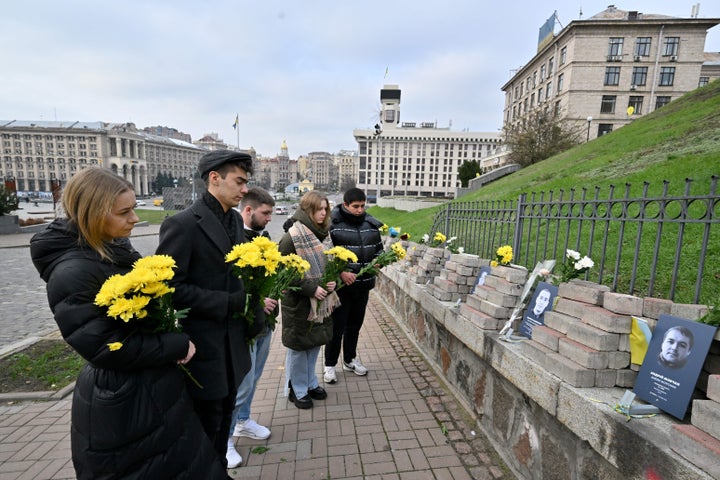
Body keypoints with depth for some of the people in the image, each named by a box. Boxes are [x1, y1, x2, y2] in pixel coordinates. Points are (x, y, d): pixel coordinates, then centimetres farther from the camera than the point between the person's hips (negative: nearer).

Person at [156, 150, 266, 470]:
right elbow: (171, 286, -19)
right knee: (207, 424, 11)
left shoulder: (235, 220, 6)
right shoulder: (182, 224, -18)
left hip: (233, 339, 7)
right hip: (204, 344, -7)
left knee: (224, 415, 23)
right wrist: (226, 303, -22)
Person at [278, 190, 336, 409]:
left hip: (320, 301, 7)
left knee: (315, 343, 18)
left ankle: (310, 383, 38)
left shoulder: (320, 235, 5)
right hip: (298, 303, -7)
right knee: (299, 347, 9)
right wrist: (312, 289, -21)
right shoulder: (291, 238, -18)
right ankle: (298, 390, 29)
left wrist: (331, 280, -4)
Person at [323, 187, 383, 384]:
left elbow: (378, 248, 16)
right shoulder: (333, 224, -12)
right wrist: (341, 273, -22)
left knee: (355, 324, 19)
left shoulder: (371, 224, 4)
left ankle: (350, 359, 39)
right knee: (337, 327, 5)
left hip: (363, 284, 5)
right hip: (340, 285, -5)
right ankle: (330, 365, 25)